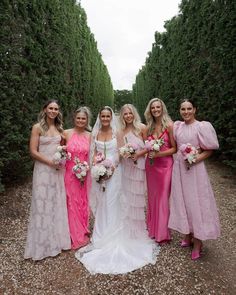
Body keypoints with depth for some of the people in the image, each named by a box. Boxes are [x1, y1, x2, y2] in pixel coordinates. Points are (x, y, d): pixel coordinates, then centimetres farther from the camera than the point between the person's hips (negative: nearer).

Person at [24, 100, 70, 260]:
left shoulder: (59, 128, 10)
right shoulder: (37, 127, -6)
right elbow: (33, 151, -10)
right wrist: (50, 162, -16)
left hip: (58, 170, 5)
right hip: (43, 169, -5)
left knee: (58, 203, 12)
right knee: (43, 204, 2)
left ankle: (57, 239, 30)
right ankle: (43, 243, 19)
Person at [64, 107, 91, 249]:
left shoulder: (89, 135, 3)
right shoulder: (67, 133, -4)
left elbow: (90, 156, 7)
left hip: (85, 175, 2)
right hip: (70, 173, -2)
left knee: (83, 203, 13)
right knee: (72, 204, 6)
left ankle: (83, 233, 33)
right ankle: (76, 237, 25)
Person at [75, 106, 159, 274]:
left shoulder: (117, 132, 1)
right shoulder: (95, 133, 8)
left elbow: (120, 152, -2)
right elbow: (94, 153, 8)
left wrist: (113, 165, -15)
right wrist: (96, 164, -9)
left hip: (114, 171, -2)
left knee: (112, 204, -1)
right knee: (101, 204, 8)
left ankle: (112, 239, 13)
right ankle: (101, 235, 25)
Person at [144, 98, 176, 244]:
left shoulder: (169, 125, -8)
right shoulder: (149, 127, 7)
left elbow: (174, 148, -7)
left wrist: (158, 154, -17)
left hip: (165, 165, -4)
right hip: (151, 165, 5)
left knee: (163, 198, 3)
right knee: (152, 197, 13)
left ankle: (163, 233, 20)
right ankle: (153, 229, 30)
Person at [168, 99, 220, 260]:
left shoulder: (202, 126, -8)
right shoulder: (177, 126, 6)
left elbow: (210, 150, -6)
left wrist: (196, 159, -18)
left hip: (195, 168, -5)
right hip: (179, 167, 5)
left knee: (196, 201, 2)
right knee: (182, 200, 12)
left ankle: (198, 241, 18)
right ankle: (188, 235, 30)